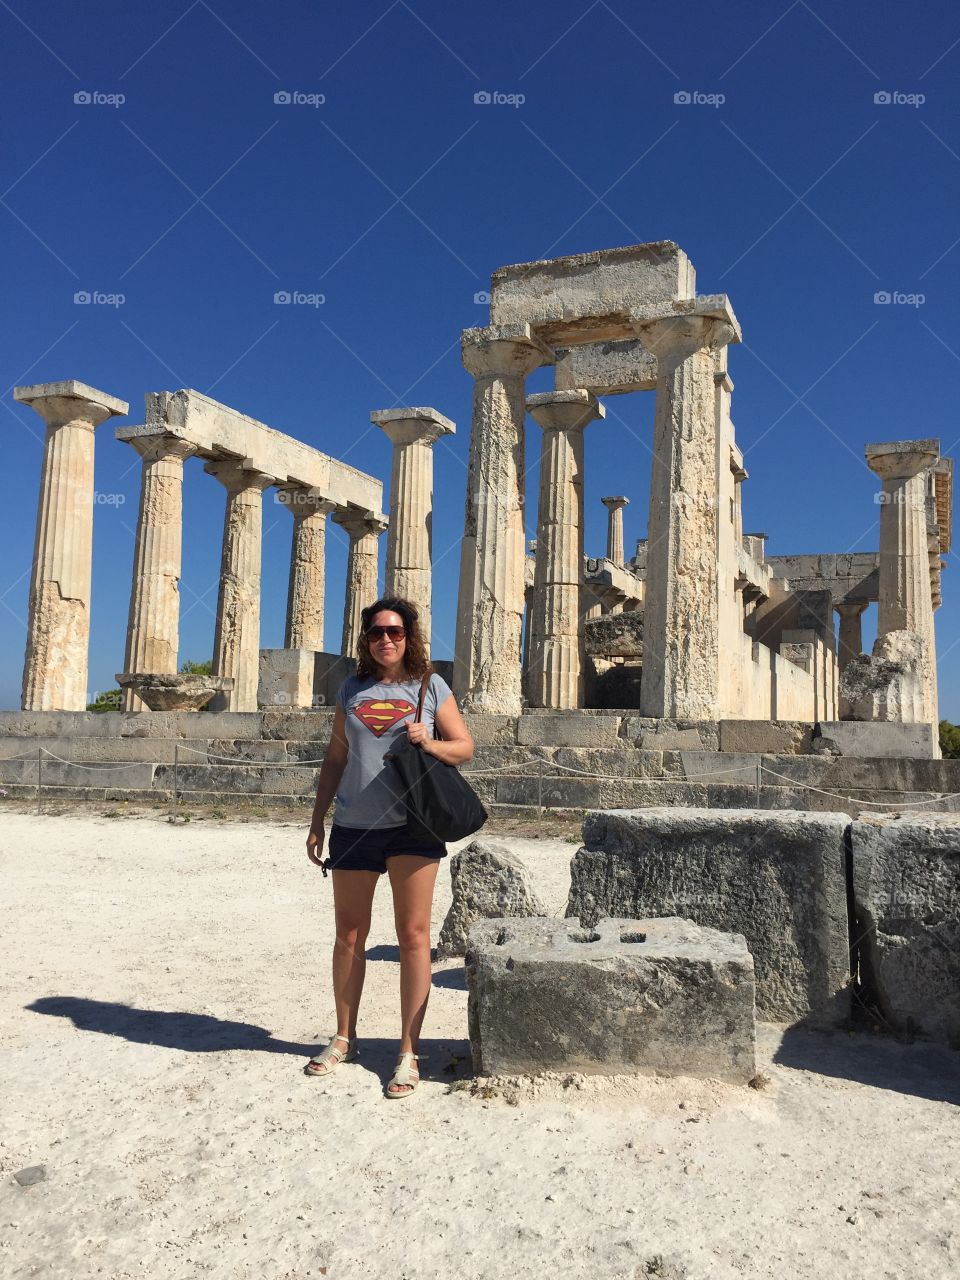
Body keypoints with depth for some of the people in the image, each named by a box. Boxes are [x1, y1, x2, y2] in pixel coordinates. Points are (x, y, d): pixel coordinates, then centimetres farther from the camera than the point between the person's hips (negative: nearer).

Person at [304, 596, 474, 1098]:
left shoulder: (430, 686, 3)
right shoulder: (351, 688, 10)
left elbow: (465, 747, 4)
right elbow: (334, 759, 13)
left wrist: (428, 742, -16)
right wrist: (316, 823, 10)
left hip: (411, 826, -3)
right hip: (353, 826, 3)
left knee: (413, 934, -1)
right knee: (349, 935, 12)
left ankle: (409, 1052, 9)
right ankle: (344, 1037, 29)